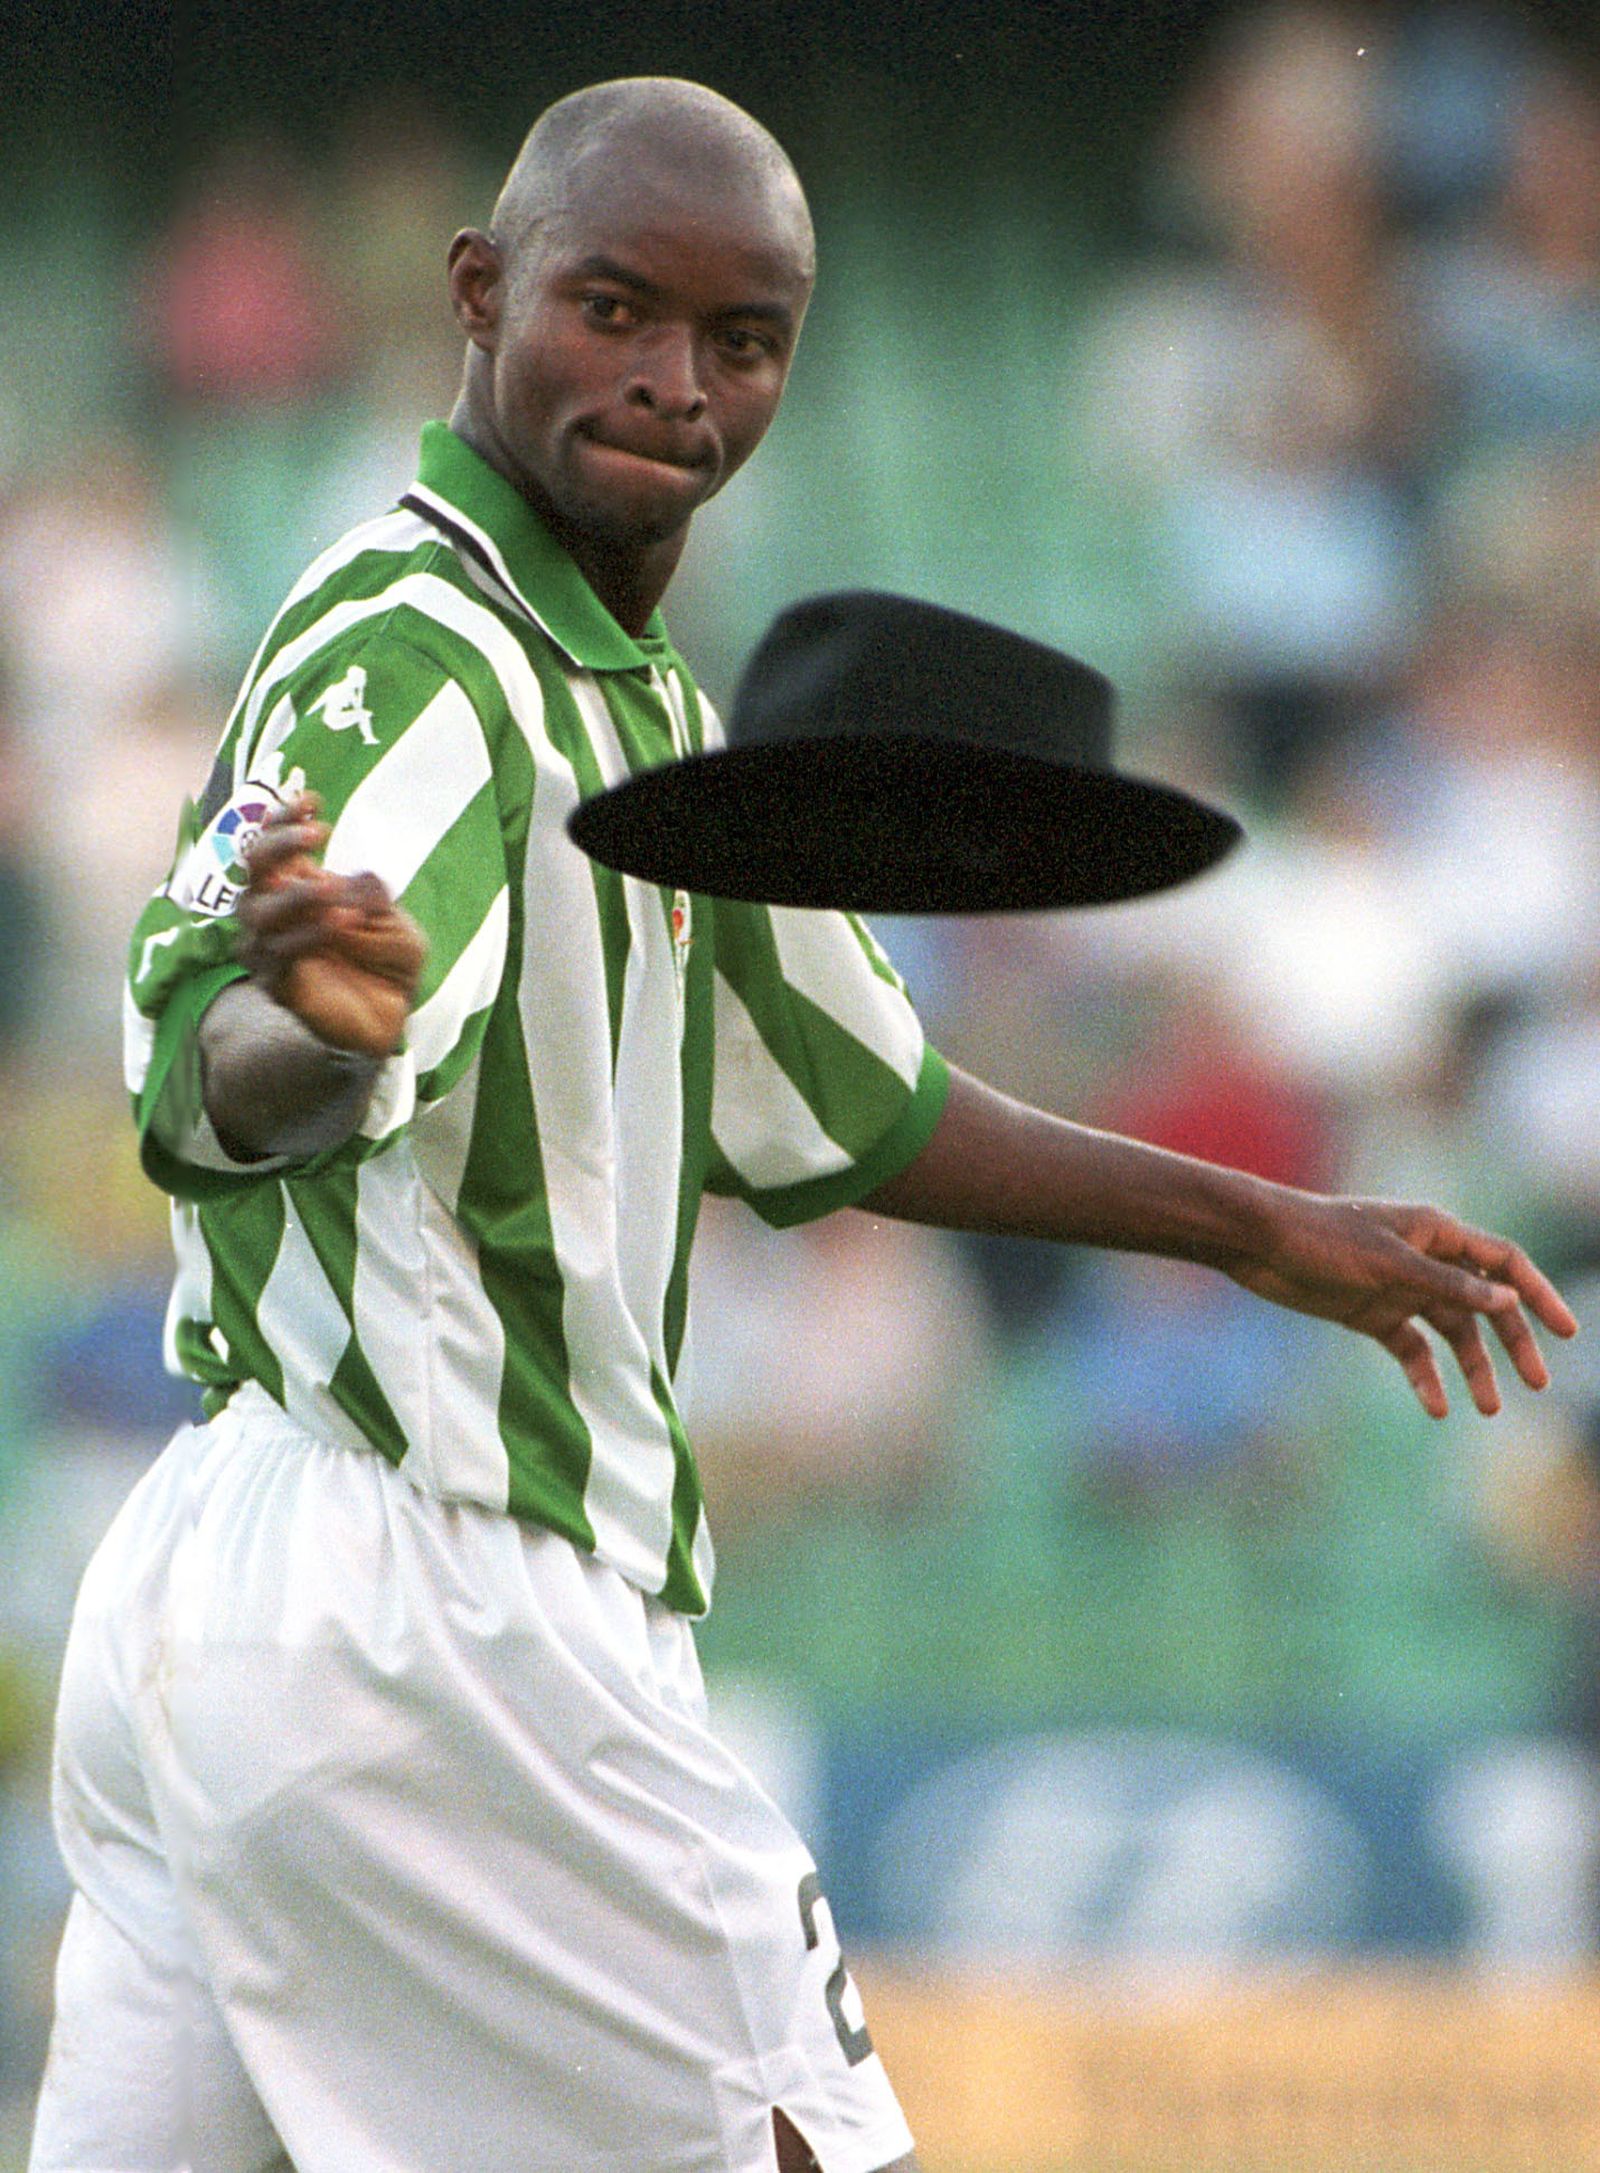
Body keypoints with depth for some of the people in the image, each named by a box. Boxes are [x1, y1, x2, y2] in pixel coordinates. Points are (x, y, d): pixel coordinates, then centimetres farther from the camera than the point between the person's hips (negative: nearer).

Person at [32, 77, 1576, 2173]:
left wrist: (1261, 1229, 35)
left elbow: (833, 1101, 31)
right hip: (423, 1594, -9)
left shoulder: (641, 705, 18)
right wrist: (319, 1029, -54)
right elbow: (208, 1094, -30)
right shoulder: (406, 658, -14)